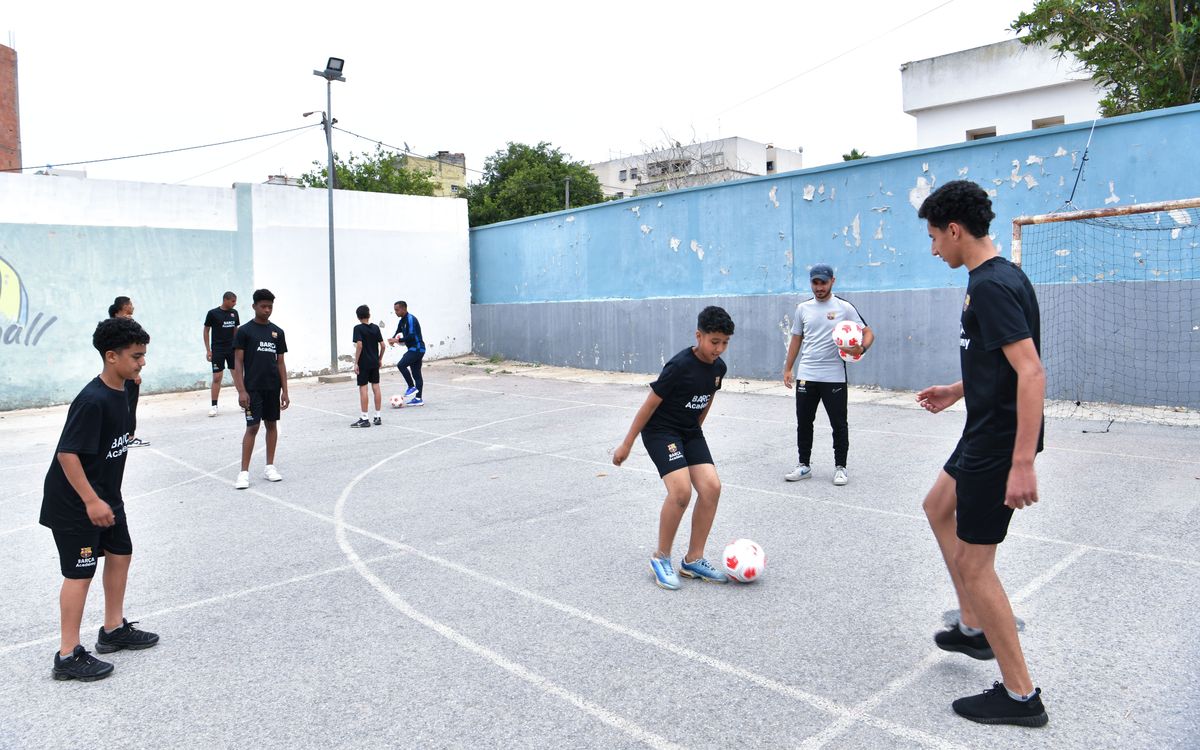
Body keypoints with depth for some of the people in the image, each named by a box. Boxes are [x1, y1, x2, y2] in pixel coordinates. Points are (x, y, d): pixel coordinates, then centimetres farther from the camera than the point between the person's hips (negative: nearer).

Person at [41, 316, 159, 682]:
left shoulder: (119, 394, 3)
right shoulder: (91, 400, -26)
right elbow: (67, 453, -26)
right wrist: (91, 501, -25)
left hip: (104, 495, 9)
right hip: (74, 502, -9)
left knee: (120, 553, 16)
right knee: (80, 572, -2)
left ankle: (113, 630, 31)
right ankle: (68, 656, 9)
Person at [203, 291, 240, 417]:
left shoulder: (234, 313, 6)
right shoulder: (213, 313, -6)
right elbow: (206, 331, -2)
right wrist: (208, 350, -6)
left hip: (232, 349, 4)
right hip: (218, 350, -4)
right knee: (217, 378, -4)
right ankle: (214, 406, 3)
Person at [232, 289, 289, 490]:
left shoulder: (277, 332, 8)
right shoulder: (244, 331, -4)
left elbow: (280, 363, 9)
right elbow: (238, 362, -5)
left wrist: (285, 390, 4)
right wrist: (241, 390, -13)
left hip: (273, 388, 4)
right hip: (253, 388, -4)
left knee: (272, 424, 9)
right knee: (252, 427, -6)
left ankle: (270, 466, 19)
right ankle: (244, 472, 0)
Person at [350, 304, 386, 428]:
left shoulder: (358, 328, -9)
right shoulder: (375, 328, 4)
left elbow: (359, 345, -18)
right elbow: (382, 345, 3)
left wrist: (356, 363, -14)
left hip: (363, 363, -5)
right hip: (374, 362, 5)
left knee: (363, 389, -2)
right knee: (376, 387, 8)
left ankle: (364, 419, -1)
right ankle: (378, 417, 12)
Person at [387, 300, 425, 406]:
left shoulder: (410, 319, -15)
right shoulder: (402, 321, 15)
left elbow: (411, 336, -23)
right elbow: (398, 333, 19)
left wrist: (398, 340, -19)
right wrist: (393, 339, -2)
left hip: (417, 348, -10)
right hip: (414, 349, 10)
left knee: (401, 365, -20)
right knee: (416, 373, 8)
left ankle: (412, 387, -8)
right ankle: (419, 399, 10)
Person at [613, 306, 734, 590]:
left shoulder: (718, 367, -2)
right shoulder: (679, 366, -23)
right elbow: (650, 404, -17)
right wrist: (627, 444, -12)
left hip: (690, 432, 7)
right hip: (660, 431, -7)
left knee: (711, 487, -9)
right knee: (681, 491, -22)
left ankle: (693, 560, 6)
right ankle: (661, 558, -1)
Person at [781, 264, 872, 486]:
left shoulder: (845, 308, -3)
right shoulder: (803, 308, 8)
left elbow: (868, 333, -1)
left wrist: (861, 348, -23)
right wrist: (788, 368, 11)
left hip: (834, 378, -3)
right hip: (806, 376, 3)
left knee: (839, 425, 4)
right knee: (803, 423, 9)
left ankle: (840, 467, 17)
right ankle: (804, 465, 22)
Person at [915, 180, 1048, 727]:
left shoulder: (991, 285, -21)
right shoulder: (999, 277, 10)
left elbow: (1031, 373, -28)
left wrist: (1023, 463, -30)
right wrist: (957, 390, 27)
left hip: (999, 440, -11)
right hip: (985, 431, 11)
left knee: (973, 564, -1)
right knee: (938, 507, 27)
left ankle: (1020, 696, 14)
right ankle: (974, 629, 37)